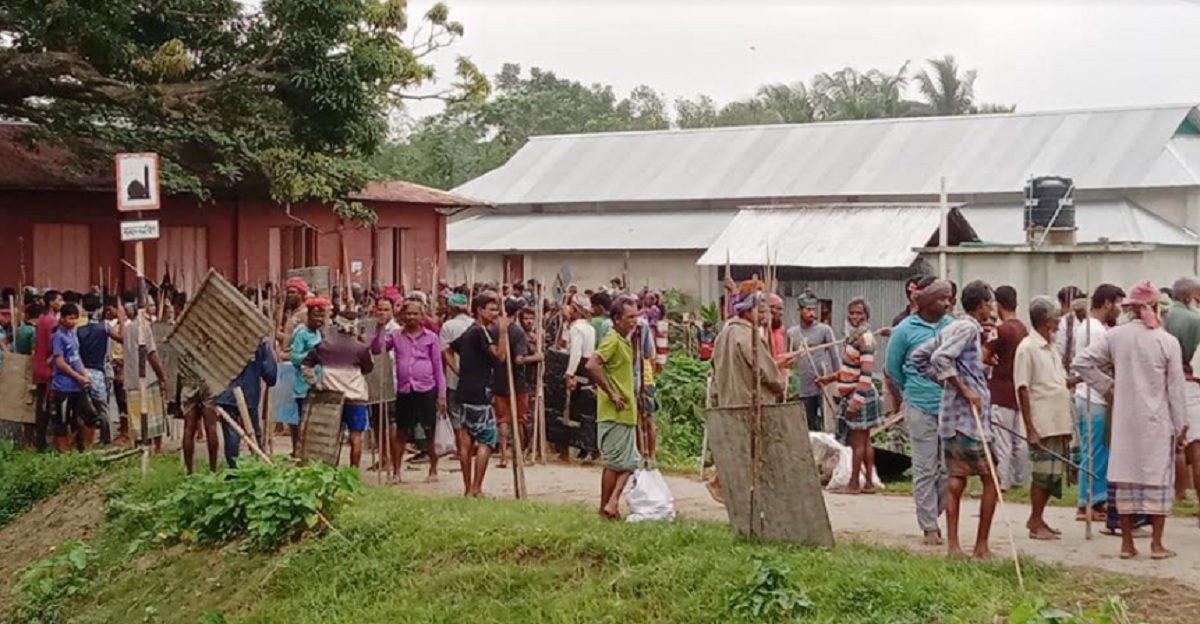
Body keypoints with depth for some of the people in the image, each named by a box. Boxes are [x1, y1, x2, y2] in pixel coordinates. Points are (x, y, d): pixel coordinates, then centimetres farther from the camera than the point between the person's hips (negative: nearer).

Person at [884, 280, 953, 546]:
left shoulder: (952, 326, 5)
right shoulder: (906, 329, -4)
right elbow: (892, 367, 6)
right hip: (921, 408, -4)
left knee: (948, 467, 7)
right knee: (925, 469, 1)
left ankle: (932, 516, 23)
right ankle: (929, 527, 8)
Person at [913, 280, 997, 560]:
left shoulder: (951, 328, 15)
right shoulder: (969, 328, -12)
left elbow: (919, 356, 18)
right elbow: (940, 358, -25)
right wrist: (965, 391, -20)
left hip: (951, 416, 9)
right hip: (968, 417, -9)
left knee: (955, 479, 9)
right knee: (991, 479, 0)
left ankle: (953, 545, 8)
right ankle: (981, 547, 3)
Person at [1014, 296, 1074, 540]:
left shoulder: (1052, 348, 16)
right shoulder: (1027, 348, -11)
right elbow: (1022, 389, -15)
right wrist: (1030, 428, -18)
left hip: (1059, 424, 8)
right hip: (1042, 425, -8)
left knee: (1054, 474, 11)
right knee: (1044, 474, -4)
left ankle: (1037, 520, 21)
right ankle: (1036, 523, 7)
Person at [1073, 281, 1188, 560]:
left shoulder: (1115, 336, -2)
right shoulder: (1168, 341, -8)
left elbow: (1081, 363, -4)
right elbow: (1176, 388, -4)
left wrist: (1107, 386, 7)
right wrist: (1180, 425, 4)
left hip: (1125, 419, 2)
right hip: (1157, 421, -2)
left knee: (1125, 476, 9)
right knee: (1158, 477, 6)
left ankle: (1127, 543, 13)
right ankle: (1157, 544, 8)